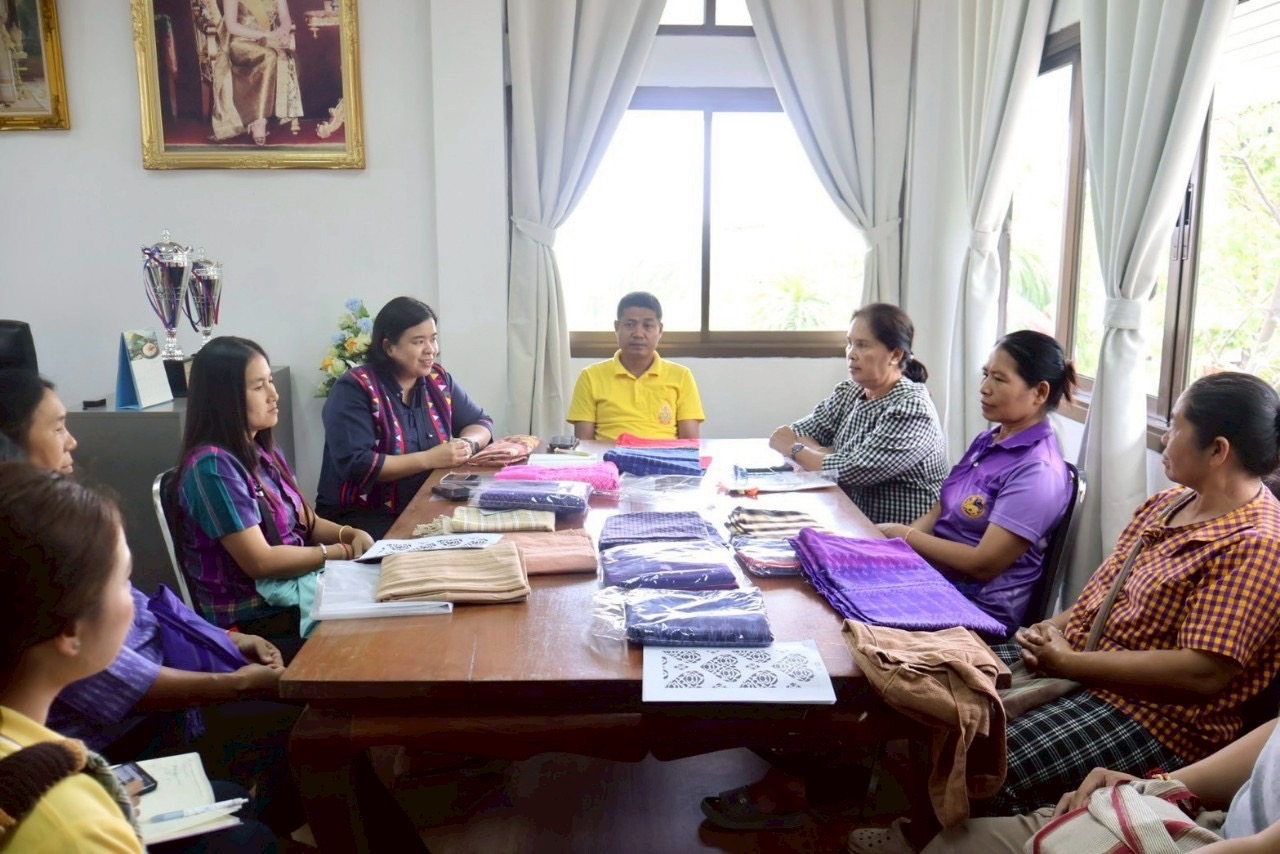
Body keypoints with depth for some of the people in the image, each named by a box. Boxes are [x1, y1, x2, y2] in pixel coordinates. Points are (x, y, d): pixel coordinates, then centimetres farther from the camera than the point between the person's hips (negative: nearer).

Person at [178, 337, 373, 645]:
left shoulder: (264, 450, 8)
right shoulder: (213, 465, -19)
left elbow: (305, 522, 15)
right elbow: (260, 562, -20)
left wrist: (350, 533, -5)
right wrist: (343, 551, -12)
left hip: (296, 584, 8)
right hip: (255, 620, -8)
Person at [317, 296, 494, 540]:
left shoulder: (438, 379, 5)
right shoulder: (354, 389, -12)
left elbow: (481, 422, 13)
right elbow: (355, 465, -22)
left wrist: (467, 444, -11)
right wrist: (429, 459, -22)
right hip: (362, 516, -6)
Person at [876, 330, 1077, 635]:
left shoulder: (1038, 472, -18)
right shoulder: (987, 441, 10)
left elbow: (983, 564, -21)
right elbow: (940, 511, 11)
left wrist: (904, 535, -12)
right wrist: (886, 541, -7)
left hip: (979, 611, -8)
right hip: (934, 580, 8)